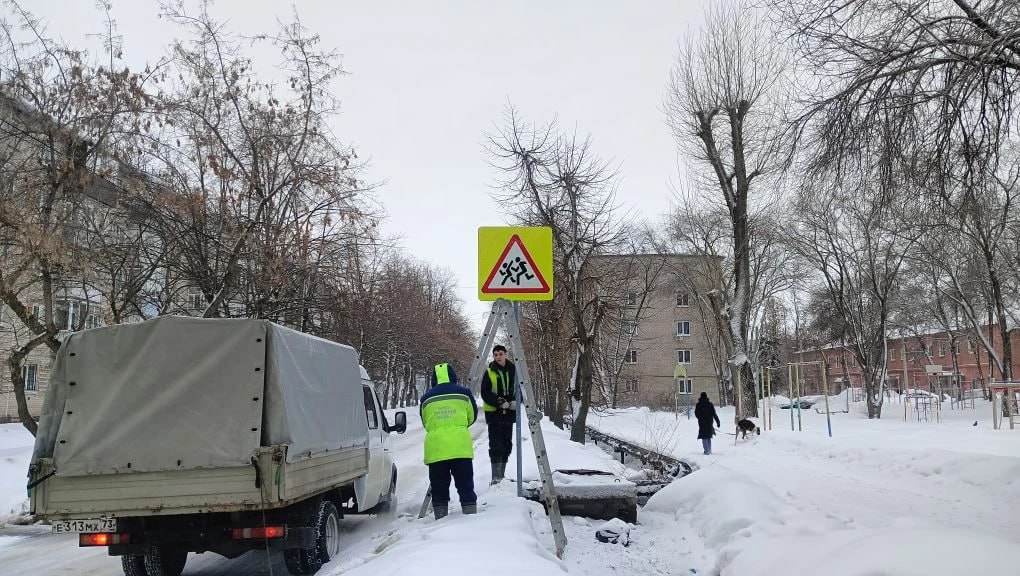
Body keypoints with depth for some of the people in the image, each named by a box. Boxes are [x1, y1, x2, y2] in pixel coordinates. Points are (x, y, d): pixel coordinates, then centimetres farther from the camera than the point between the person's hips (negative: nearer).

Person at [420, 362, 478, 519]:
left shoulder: (426, 398, 8)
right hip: (461, 447, -1)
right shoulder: (463, 393, 5)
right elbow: (472, 417, 17)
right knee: (466, 486, 7)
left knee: (439, 488, 8)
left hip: (435, 449, 1)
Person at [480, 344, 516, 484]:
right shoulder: (489, 372, -4)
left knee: (507, 445, 10)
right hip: (494, 412, -4)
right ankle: (496, 476, -5)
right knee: (496, 445, -7)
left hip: (509, 413, 4)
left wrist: (515, 402, -8)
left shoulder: (513, 370, 4)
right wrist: (499, 402, -19)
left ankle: (502, 474, 22)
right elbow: (485, 393, -6)